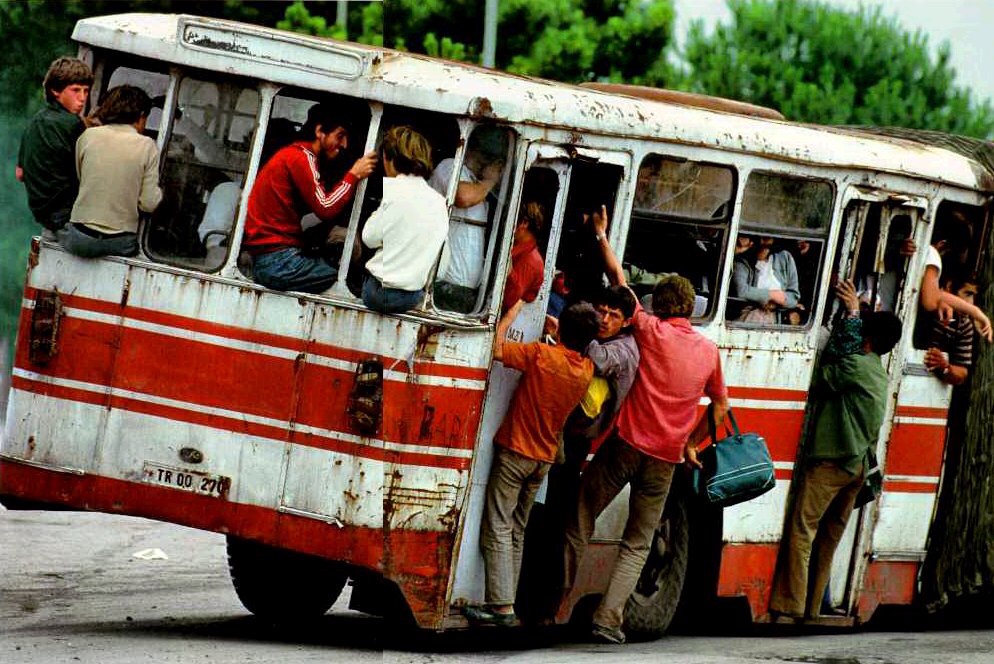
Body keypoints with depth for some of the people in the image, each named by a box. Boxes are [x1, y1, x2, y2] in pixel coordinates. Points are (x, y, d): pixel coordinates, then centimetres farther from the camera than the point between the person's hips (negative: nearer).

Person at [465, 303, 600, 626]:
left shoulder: (542, 354, -20)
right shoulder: (587, 370, -1)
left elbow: (496, 348, -18)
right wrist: (558, 338, 21)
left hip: (515, 452, -6)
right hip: (544, 459, 6)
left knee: (497, 530, -6)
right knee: (517, 532, 16)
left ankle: (502, 605, -14)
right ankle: (505, 601, 17)